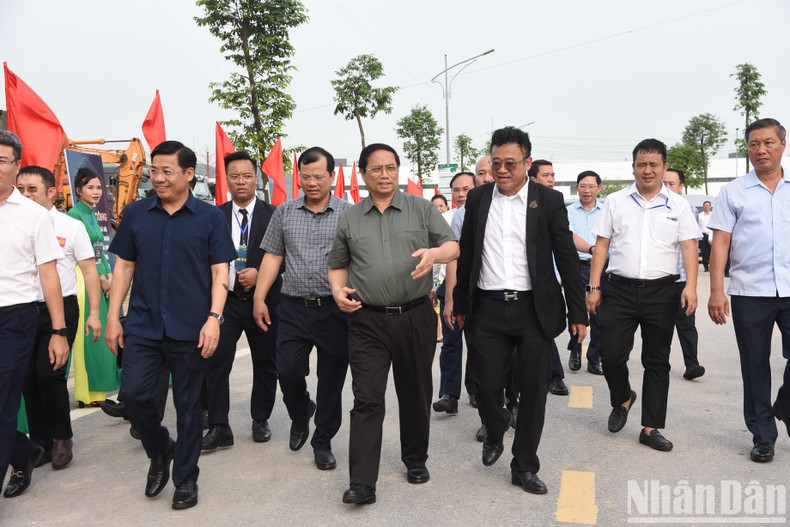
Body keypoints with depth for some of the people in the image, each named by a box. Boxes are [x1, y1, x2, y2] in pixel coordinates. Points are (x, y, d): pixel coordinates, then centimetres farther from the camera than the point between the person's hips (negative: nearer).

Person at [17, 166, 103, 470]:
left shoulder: (71, 226, -1)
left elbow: (90, 271, -1)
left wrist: (94, 314, -7)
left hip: (60, 310, -4)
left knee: (49, 373, -11)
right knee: (29, 380, 7)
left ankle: (62, 438, 10)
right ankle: (41, 444, 22)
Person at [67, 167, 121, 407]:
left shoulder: (93, 215, 17)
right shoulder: (75, 214, -8)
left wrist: (109, 276, 4)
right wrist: (100, 278, -11)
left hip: (101, 279, 8)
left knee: (101, 334, 9)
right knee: (89, 335, -5)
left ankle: (97, 391, 16)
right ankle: (89, 393, 3)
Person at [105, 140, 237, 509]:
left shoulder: (210, 217, -1)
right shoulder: (136, 213, 6)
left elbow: (220, 272, -3)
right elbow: (124, 266, 10)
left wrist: (213, 318, -13)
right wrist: (113, 316, 5)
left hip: (190, 329, -2)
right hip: (143, 326, 3)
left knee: (187, 405, 7)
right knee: (134, 394, -2)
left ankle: (185, 479, 24)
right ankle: (159, 450, 29)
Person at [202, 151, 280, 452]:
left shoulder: (273, 215, 0)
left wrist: (259, 273, -17)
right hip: (225, 300, 1)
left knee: (265, 364, 11)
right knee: (216, 363, -4)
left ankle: (261, 420, 29)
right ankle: (219, 428, 6)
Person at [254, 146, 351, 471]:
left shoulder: (349, 213, 1)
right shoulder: (285, 212, 9)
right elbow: (272, 258, 10)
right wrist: (259, 298, 4)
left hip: (335, 310, -2)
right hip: (293, 309, 2)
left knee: (331, 381, 6)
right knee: (288, 372, -1)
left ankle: (323, 442, 24)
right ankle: (300, 415, 32)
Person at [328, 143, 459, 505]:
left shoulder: (421, 209, 5)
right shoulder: (349, 219, 10)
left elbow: (453, 246, -1)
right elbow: (338, 265, 18)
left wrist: (435, 253, -23)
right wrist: (338, 290, -2)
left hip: (416, 318, 0)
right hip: (367, 321, 0)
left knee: (415, 394, 13)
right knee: (367, 399, -3)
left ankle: (416, 460, 33)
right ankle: (362, 483, 2)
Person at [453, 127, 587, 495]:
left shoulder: (549, 200, 0)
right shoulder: (477, 199, 6)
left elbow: (567, 257, 0)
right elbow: (466, 254, 12)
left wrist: (578, 312, -2)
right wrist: (459, 303, 12)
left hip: (534, 310, -1)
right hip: (488, 309, 2)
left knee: (533, 390, 6)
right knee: (486, 385, 4)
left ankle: (525, 467, 23)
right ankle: (495, 434, 37)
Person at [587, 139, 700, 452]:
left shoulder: (678, 205, 7)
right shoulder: (615, 202, 7)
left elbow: (689, 246, 1)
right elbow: (601, 245, 5)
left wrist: (691, 285, -13)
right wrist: (594, 287, -1)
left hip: (661, 291, 0)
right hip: (620, 289, 0)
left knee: (657, 362, 6)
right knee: (611, 355, -2)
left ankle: (651, 428, 17)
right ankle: (622, 399, 29)